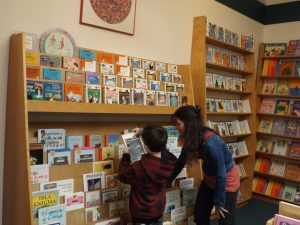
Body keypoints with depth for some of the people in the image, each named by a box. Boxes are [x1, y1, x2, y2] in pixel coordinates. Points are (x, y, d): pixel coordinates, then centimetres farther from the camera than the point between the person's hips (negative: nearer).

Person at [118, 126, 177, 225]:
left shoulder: (140, 167, -35)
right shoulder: (170, 161, -19)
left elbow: (122, 175, -13)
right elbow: (159, 146, 4)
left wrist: (126, 156, -3)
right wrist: (145, 134, 10)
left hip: (141, 213, -4)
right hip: (159, 210, 5)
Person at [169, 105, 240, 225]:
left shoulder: (211, 143, -36)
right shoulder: (192, 138, -12)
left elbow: (221, 174, -28)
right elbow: (180, 162, 0)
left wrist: (219, 202, -17)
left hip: (227, 181, -7)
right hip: (209, 179, 7)